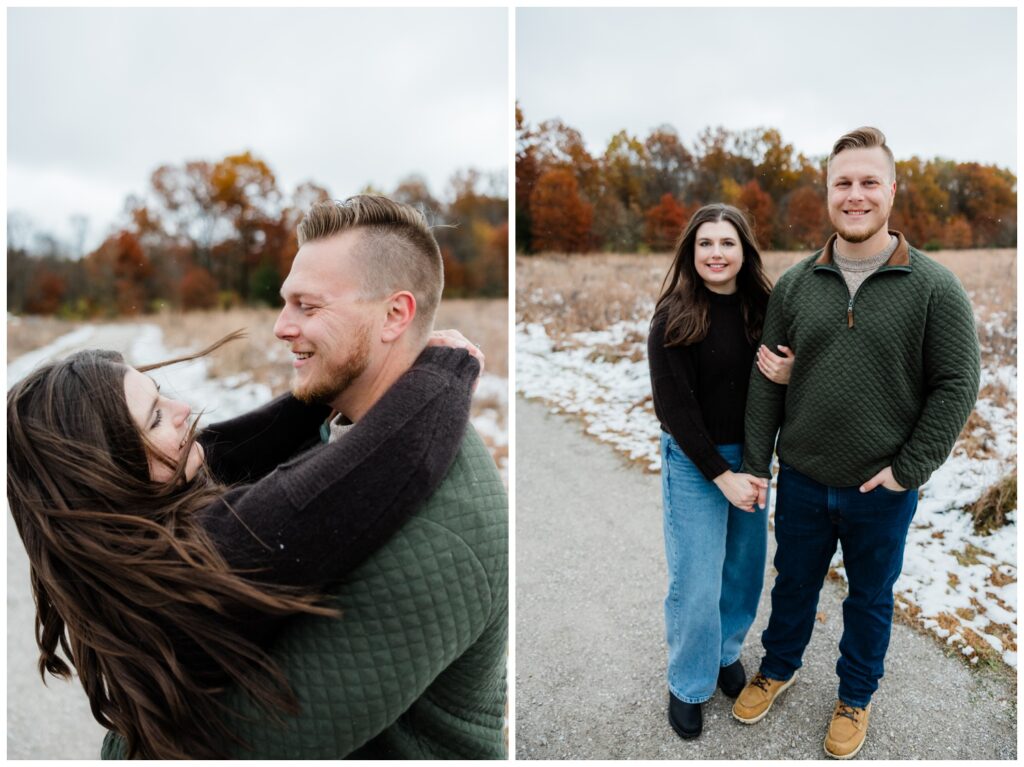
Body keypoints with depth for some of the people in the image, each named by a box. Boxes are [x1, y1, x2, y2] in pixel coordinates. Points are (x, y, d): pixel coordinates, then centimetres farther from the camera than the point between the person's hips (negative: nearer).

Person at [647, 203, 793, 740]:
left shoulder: (762, 309, 0)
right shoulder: (674, 318, -14)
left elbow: (776, 381, 10)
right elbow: (673, 405, -15)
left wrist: (788, 375, -15)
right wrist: (721, 474, -15)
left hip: (749, 455, 5)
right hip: (693, 461, -5)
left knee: (744, 568, 15)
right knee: (696, 582, 2)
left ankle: (726, 652, 40)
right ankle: (687, 685, 24)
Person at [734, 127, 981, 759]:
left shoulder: (935, 286, -10)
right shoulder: (795, 284, -2)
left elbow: (958, 384, -8)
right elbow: (767, 382, 1)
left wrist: (909, 469, -12)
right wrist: (756, 464, 1)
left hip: (883, 492, -2)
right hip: (802, 481, 2)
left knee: (871, 599, 18)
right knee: (794, 583, 21)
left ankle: (856, 696, 43)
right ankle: (779, 668, 47)